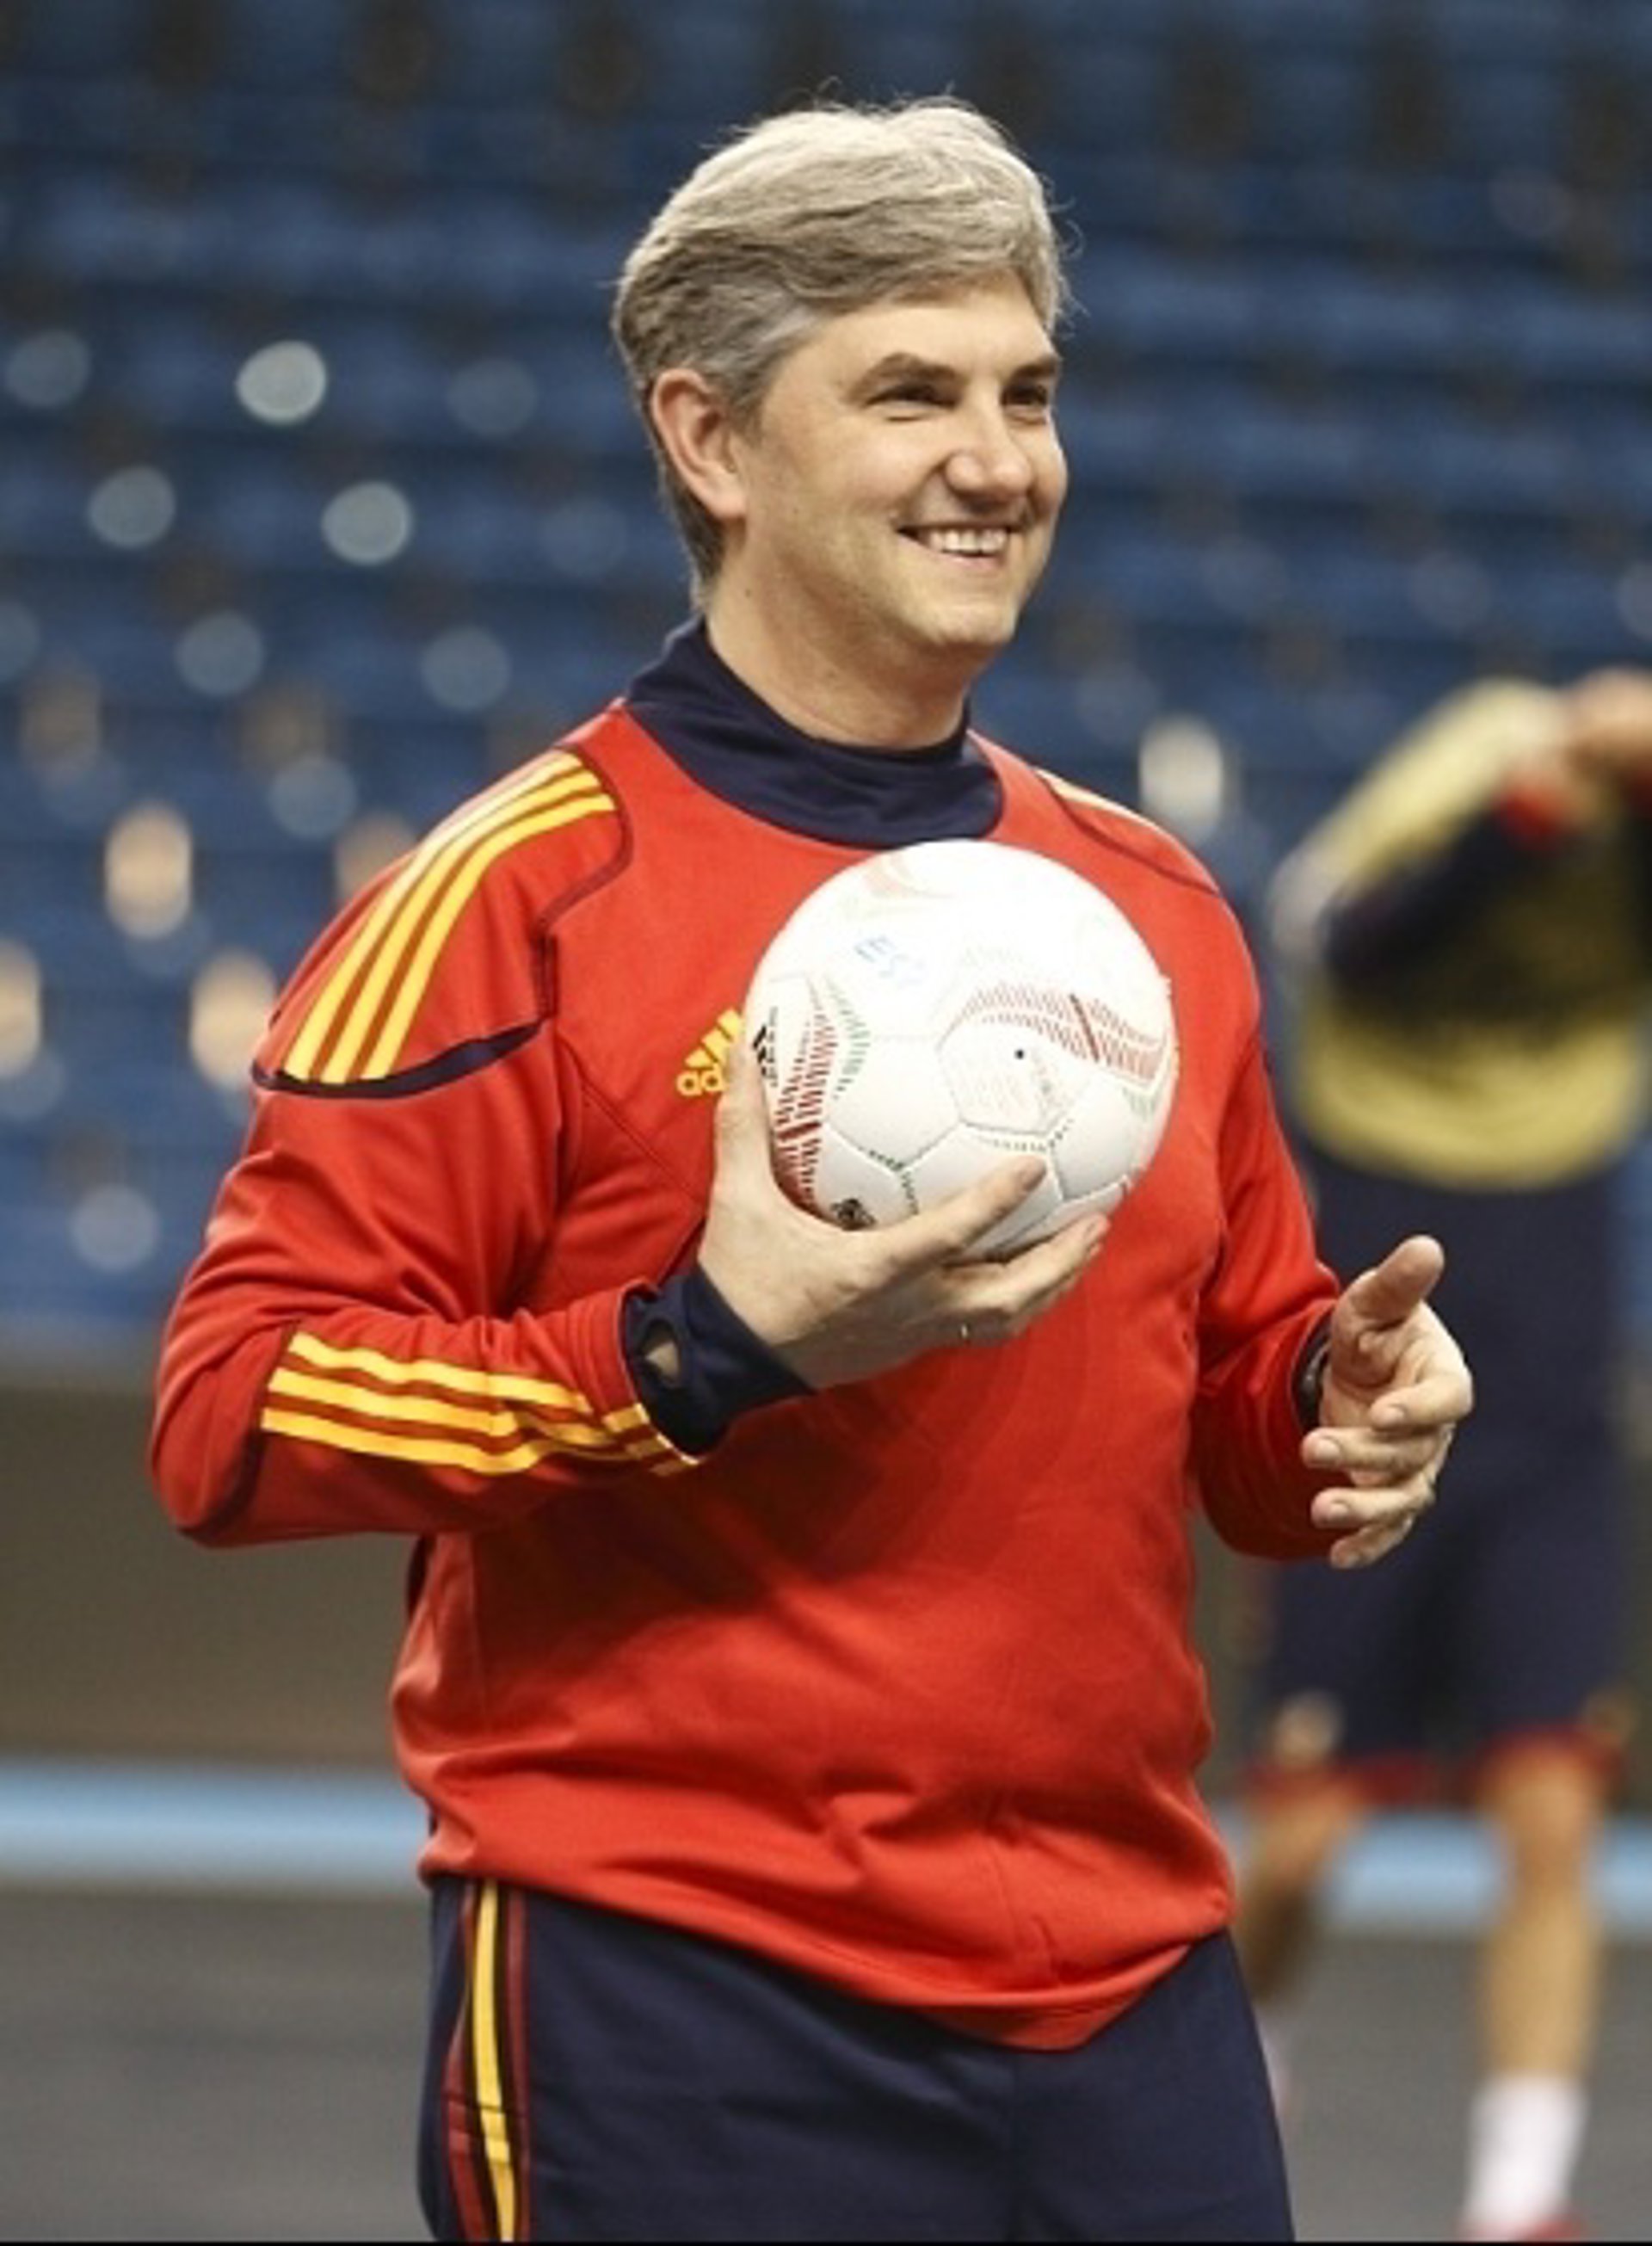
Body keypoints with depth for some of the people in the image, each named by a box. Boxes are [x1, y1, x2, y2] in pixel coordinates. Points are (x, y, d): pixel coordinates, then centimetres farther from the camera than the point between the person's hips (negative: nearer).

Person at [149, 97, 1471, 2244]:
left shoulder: (1151, 905, 12)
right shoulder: (521, 897, -7)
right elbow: (234, 1412, -12)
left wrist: (1342, 1403, 1)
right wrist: (706, 1351, -22)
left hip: (1132, 2001, 6)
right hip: (687, 2030, -6)